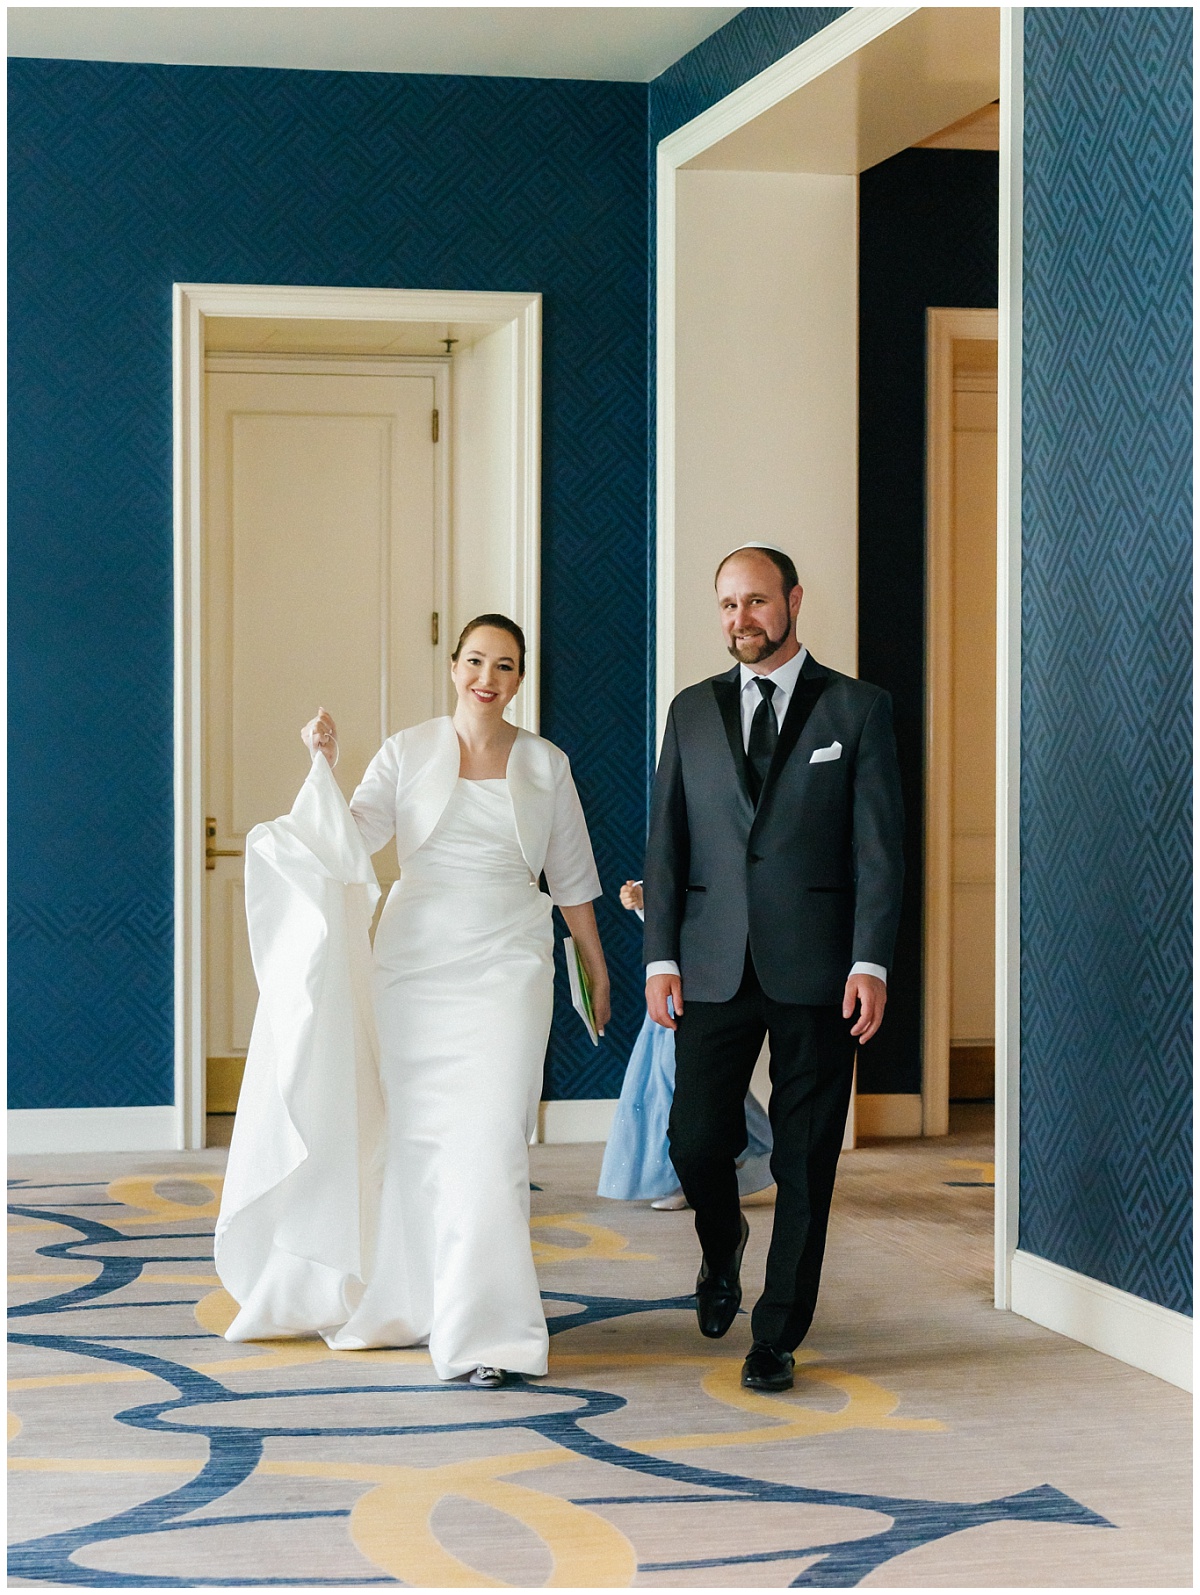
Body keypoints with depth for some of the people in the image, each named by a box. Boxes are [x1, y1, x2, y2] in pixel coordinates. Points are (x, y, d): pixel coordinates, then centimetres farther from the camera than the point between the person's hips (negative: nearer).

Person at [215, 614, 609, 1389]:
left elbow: (572, 876, 14)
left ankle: (485, 1332, -9)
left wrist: (598, 968, 19)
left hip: (507, 969, -1)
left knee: (490, 1139, -11)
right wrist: (324, 766, -20)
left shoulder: (546, 764, 6)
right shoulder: (407, 753, 4)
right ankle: (415, 1300, 24)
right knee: (417, 1136, 7)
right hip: (416, 963, 1)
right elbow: (351, 841, -8)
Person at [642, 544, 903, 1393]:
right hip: (714, 966, 2)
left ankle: (777, 1337, 12)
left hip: (816, 969, -2)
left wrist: (871, 963, -10)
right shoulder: (693, 711, 11)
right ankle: (722, 1246, 31)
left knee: (806, 1162, 1)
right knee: (696, 1140, -2)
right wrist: (661, 956, 1)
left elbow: (880, 844, -2)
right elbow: (667, 840, 10)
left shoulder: (858, 708, 3)